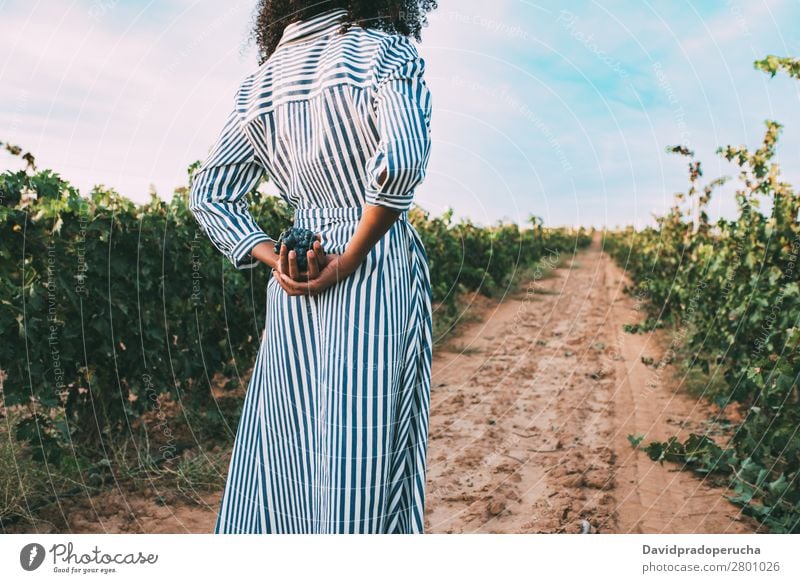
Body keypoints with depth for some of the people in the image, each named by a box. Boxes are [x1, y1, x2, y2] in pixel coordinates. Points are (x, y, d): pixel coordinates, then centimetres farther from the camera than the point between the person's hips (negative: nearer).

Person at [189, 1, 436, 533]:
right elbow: (400, 158, -20)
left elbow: (208, 195, 11)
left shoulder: (261, 80, 14)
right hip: (378, 270, -5)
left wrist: (274, 259, 1)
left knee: (284, 458, 14)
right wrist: (349, 261, -11)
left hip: (293, 291, 5)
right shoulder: (386, 49, -2)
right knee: (362, 461, 1)